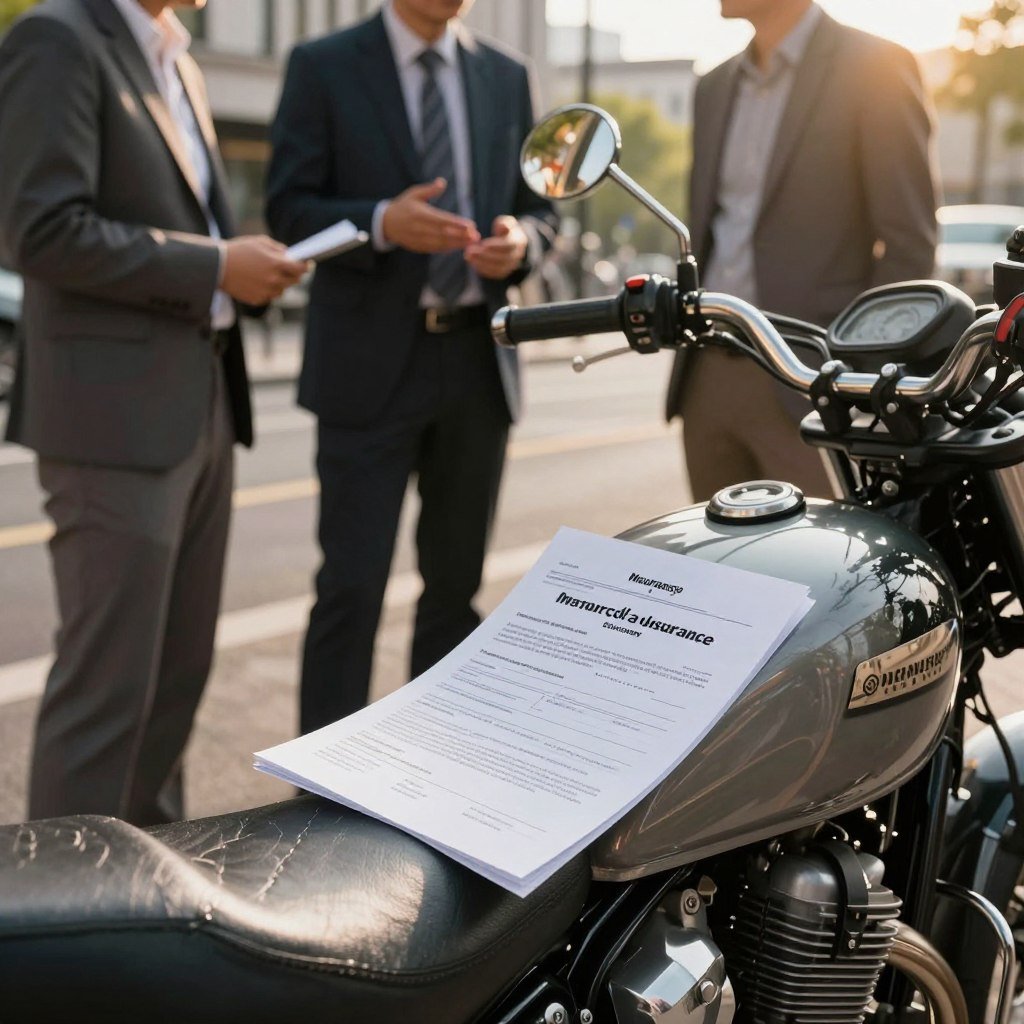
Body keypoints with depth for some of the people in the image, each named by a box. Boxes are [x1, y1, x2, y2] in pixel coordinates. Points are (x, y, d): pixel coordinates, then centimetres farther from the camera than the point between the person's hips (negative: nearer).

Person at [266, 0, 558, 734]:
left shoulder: (507, 78, 13)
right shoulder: (324, 67, 1)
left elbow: (541, 210, 14)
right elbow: (289, 208, -4)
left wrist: (519, 241, -9)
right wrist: (382, 222, -22)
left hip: (478, 362, 4)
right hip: (371, 362, -4)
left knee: (456, 583, 12)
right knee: (352, 586, -6)